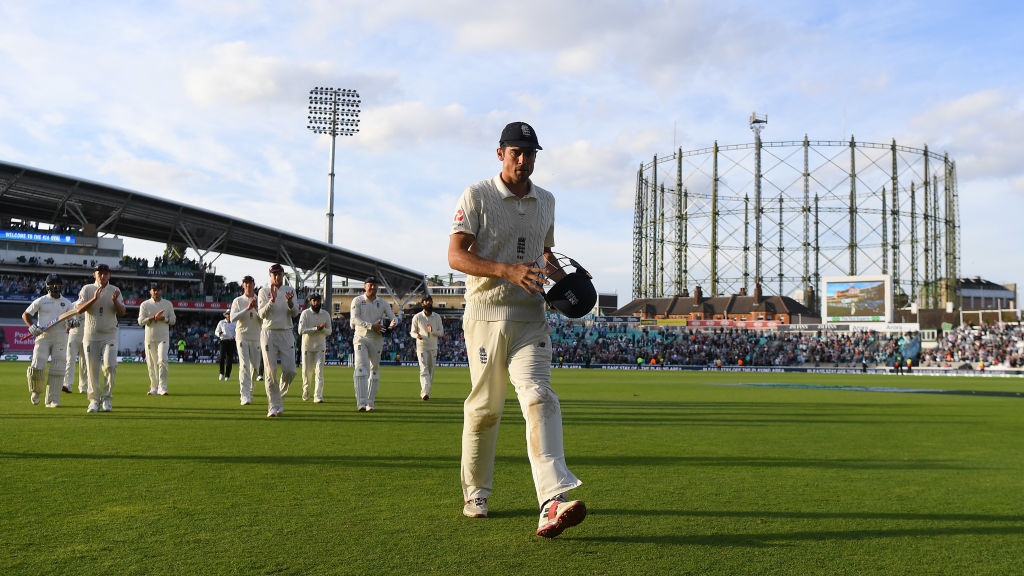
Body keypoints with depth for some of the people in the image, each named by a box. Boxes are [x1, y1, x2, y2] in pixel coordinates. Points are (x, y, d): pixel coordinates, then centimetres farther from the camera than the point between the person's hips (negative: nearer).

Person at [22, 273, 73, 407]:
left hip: (60, 338, 2)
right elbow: (25, 314, 9)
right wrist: (31, 327, -9)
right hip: (43, 337, -2)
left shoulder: (66, 303, 12)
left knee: (57, 369, -5)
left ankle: (52, 400, 0)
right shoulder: (40, 301, 6)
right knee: (37, 367, -12)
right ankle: (36, 391, 18)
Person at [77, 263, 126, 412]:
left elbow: (122, 312, -1)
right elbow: (79, 310, -8)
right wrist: (94, 298, -21)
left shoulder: (115, 291, 6)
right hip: (91, 335, 1)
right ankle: (94, 400, 11)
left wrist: (115, 301, -20)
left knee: (110, 365, -15)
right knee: (92, 369, 2)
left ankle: (107, 398, -3)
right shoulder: (87, 289, 5)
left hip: (109, 335, 0)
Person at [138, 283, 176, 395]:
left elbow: (173, 320, 10)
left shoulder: (168, 304, 9)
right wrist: (154, 317, -16)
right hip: (150, 338, 1)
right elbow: (141, 321, -3)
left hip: (163, 337, -1)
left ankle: (162, 387, -14)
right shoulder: (144, 304, 6)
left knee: (162, 360, -16)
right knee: (151, 364, 2)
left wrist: (164, 319, -10)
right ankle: (154, 387, 11)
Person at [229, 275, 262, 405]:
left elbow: (263, 319, -3)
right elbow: (232, 318, -10)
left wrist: (256, 308, -18)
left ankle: (250, 389, 28)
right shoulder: (237, 301, 5)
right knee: (244, 365, -13)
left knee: (256, 366, 4)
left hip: (256, 337, 2)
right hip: (242, 336, -2)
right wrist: (248, 308, -18)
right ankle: (245, 396, -18)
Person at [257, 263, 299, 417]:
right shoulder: (264, 291, 5)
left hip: (286, 334, 2)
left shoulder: (290, 290, 10)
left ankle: (280, 395, 20)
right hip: (269, 333, -2)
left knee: (290, 370, -6)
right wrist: (272, 300, -22)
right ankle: (273, 406, 0)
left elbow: (295, 314, 1)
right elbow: (262, 314, -8)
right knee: (270, 371, -6)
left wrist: (290, 302, -20)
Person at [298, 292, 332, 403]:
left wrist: (322, 328, -19)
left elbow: (329, 331, 3)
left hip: (320, 347, 1)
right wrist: (316, 328, -24)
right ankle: (306, 391, 29)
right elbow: (301, 330, -16)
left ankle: (318, 396, -12)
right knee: (307, 371, 4)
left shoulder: (325, 314, 4)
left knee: (319, 371, -9)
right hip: (307, 346, -1)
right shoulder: (305, 313, -5)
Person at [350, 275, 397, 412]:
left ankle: (370, 403, 15)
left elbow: (393, 317, 6)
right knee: (361, 367, -18)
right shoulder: (357, 301, 2)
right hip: (361, 338, -3)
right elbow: (354, 319, -11)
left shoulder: (383, 304, 11)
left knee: (375, 370, 6)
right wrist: (371, 326, -22)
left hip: (376, 340, 3)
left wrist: (393, 323, -20)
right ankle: (361, 403, -26)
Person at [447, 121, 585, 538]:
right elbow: (456, 256, -12)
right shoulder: (476, 196, -2)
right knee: (484, 407, 6)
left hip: (530, 318, 3)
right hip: (486, 315, -3)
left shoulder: (546, 201, 14)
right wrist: (509, 270, -27)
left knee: (539, 398, -14)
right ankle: (475, 493, 26)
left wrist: (563, 277, 6)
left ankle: (553, 503, -25)